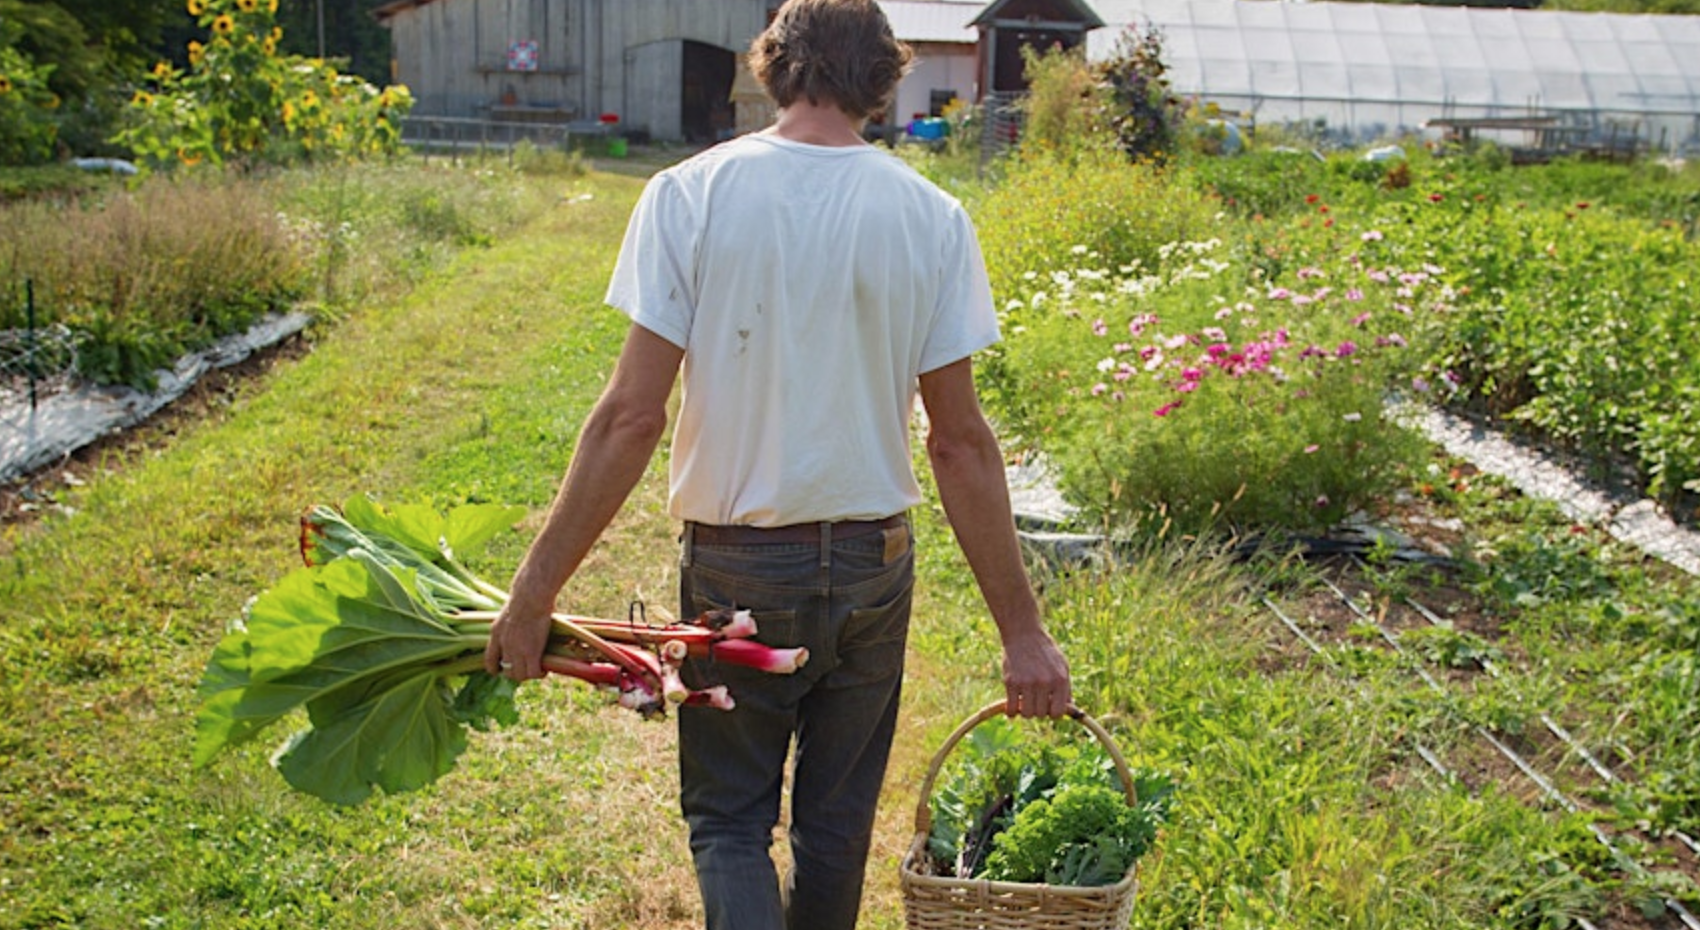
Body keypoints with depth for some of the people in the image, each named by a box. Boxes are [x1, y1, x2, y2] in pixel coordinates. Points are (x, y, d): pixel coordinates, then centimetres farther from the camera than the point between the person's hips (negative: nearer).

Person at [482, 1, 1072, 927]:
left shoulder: (688, 194, -10)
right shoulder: (931, 217, -5)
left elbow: (632, 416, -14)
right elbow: (959, 441, -6)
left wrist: (536, 587, -6)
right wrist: (1022, 630, 0)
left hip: (734, 567, -2)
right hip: (873, 568, 2)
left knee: (727, 820, 15)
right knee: (837, 823, 20)